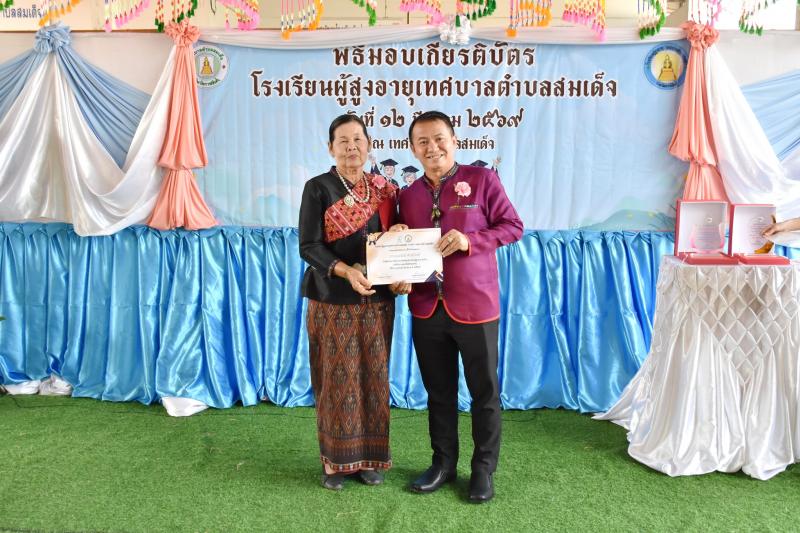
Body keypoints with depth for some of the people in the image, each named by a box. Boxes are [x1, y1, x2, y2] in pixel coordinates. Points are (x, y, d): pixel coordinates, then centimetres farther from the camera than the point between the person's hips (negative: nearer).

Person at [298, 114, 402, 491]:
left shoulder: (383, 190, 8)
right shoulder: (318, 188, -3)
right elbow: (308, 246, -10)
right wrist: (346, 270, -25)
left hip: (376, 300, 4)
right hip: (333, 301, -3)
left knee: (374, 378, 8)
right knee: (337, 379, 3)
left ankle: (370, 457, 22)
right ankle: (336, 460, 18)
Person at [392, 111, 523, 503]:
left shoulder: (482, 180, -4)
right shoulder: (408, 195, 9)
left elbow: (513, 226, -5)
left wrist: (469, 240, -19)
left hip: (475, 305, -4)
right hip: (426, 309, 4)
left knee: (484, 391, 8)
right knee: (438, 392, 15)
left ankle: (484, 468, 24)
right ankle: (443, 462, 31)